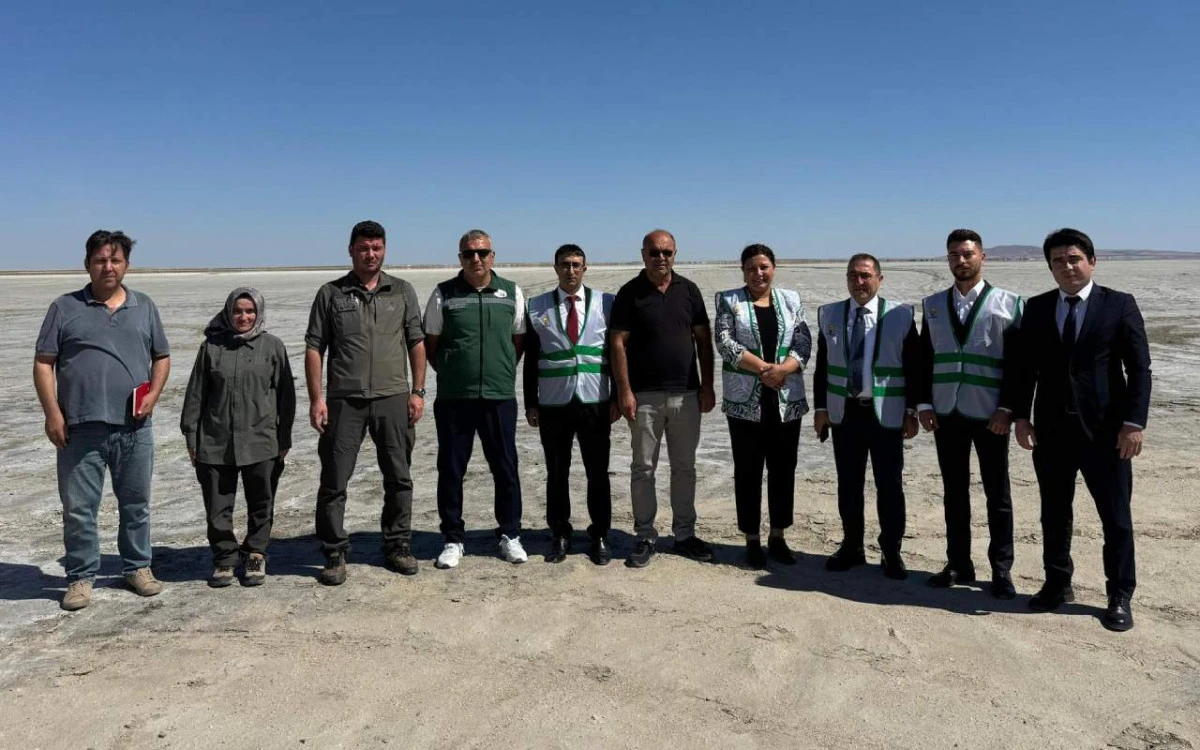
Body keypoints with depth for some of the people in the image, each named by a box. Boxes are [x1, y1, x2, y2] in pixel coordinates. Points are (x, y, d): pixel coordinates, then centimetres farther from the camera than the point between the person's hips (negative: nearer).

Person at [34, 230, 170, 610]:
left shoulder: (144, 307, 11)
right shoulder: (65, 308, 4)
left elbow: (162, 357, 15)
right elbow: (43, 363, 2)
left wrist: (154, 394, -2)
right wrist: (52, 413, -7)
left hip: (134, 427, 2)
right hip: (80, 427, -2)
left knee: (136, 504, 11)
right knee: (78, 508, 4)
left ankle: (138, 568, 25)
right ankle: (80, 577, 17)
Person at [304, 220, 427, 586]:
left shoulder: (402, 291, 9)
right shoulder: (331, 294, 5)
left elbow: (416, 343, 9)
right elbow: (314, 348, 2)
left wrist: (418, 392, 2)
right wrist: (316, 398, -6)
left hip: (393, 399, 2)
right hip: (344, 401, -1)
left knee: (399, 478, 9)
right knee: (334, 481, 2)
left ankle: (398, 546, 23)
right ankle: (334, 554, 14)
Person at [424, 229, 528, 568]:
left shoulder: (511, 293, 6)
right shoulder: (444, 294, 2)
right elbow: (430, 344, 9)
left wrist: (503, 372, 7)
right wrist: (451, 374, 5)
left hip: (500, 397, 1)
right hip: (453, 399, 0)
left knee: (505, 468, 6)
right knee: (450, 470, 5)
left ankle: (510, 535, 21)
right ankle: (453, 539, 18)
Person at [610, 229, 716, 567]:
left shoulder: (689, 290, 6)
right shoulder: (630, 293, -3)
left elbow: (703, 339, 8)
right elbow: (618, 343, -6)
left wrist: (707, 386, 2)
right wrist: (624, 392, -12)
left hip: (687, 394, 3)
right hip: (645, 396, -3)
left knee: (684, 467, 11)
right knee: (643, 469, 5)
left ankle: (685, 534, 22)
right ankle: (645, 537, 15)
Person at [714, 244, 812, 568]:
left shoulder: (791, 299, 10)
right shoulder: (728, 300, 4)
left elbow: (804, 342, 1)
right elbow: (724, 341, -9)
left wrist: (783, 369, -17)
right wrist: (762, 367, -17)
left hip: (787, 399, 2)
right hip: (745, 400, -2)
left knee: (783, 469, 8)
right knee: (748, 471, 4)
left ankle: (777, 538, 21)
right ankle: (752, 540, 15)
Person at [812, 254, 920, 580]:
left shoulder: (901, 315, -3)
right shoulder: (829, 315, 5)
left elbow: (914, 367, -1)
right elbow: (822, 365, 7)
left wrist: (912, 411, -4)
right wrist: (821, 408, 4)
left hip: (886, 415, -2)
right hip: (844, 413, 3)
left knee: (890, 485, 4)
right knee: (848, 484, 11)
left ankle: (891, 552, 18)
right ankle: (851, 546, 24)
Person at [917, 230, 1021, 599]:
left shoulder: (1007, 302, -1)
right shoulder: (933, 304, 9)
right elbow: (925, 358, 9)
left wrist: (1007, 408, -10)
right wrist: (924, 404, 1)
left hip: (990, 414, -3)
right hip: (946, 413, 3)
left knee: (997, 494, 6)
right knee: (953, 492, 9)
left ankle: (1001, 569, 16)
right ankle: (958, 564, 19)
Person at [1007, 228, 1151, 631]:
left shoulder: (1120, 305, -1)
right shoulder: (1036, 308, 6)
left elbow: (1139, 368, -4)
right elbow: (1023, 367, 7)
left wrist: (1134, 422, -11)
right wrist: (1020, 416, -1)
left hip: (1105, 430, -2)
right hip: (1051, 429, 3)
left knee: (1116, 516, 5)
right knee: (1054, 513, 12)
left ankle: (1120, 596, 18)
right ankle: (1057, 584, 27)